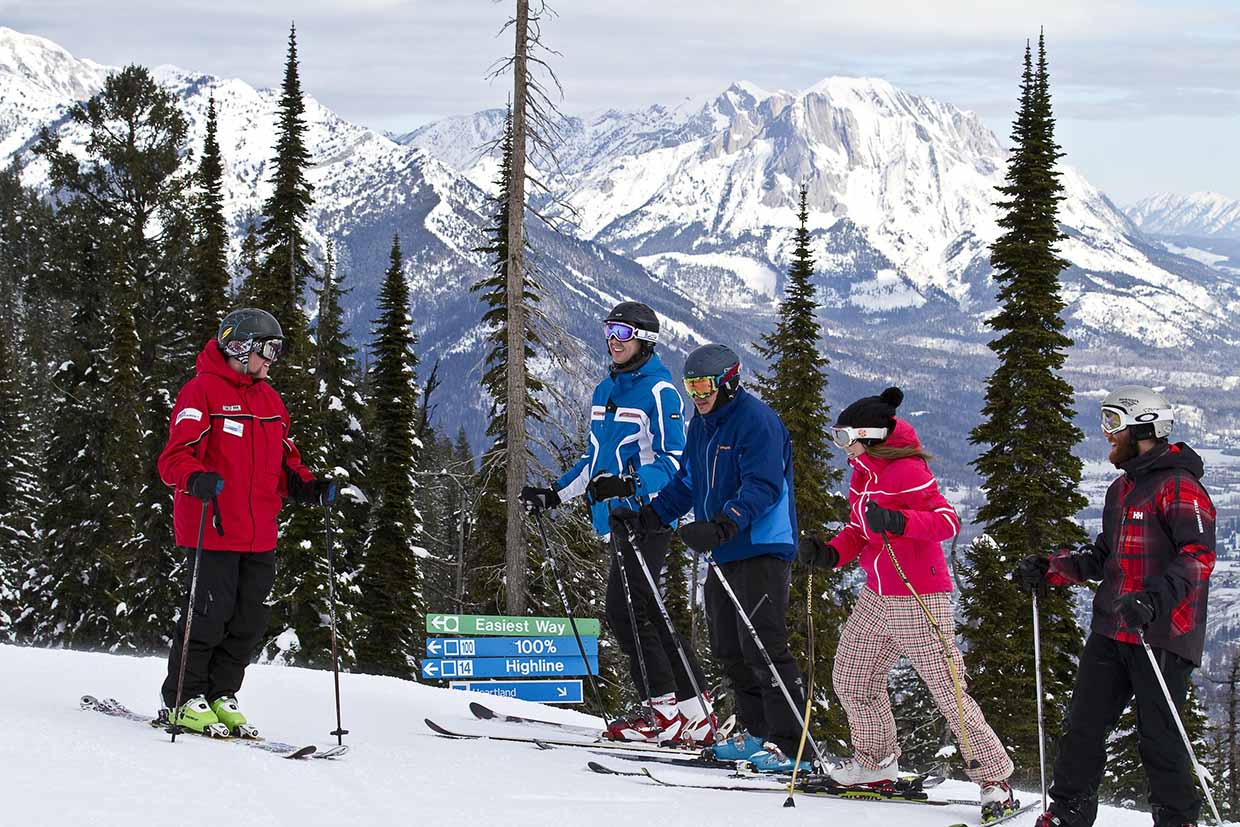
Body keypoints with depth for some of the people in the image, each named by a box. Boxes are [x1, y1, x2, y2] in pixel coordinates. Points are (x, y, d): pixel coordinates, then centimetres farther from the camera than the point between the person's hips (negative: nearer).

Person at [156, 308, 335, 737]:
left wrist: (307, 486, 5)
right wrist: (197, 479, -34)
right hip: (213, 529, -8)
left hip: (259, 536, 8)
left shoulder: (269, 399, 19)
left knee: (251, 620, 8)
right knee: (210, 614, -7)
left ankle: (218, 697, 20)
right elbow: (175, 457, -14)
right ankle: (182, 702, 6)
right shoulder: (202, 391, -6)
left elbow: (283, 461, 25)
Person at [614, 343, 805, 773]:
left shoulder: (756, 421, -14)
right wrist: (647, 516, 11)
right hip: (724, 553, 10)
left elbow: (762, 486, -24)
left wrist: (721, 526, -35)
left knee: (762, 646, -14)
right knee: (729, 648, 12)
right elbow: (687, 483, 24)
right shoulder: (702, 424, 16)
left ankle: (789, 744, -13)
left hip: (763, 548, -10)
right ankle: (756, 733, 22)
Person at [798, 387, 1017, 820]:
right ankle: (877, 760, 35)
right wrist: (829, 554, 1)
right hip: (876, 597, 9)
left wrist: (898, 522, -38)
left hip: (919, 600, -9)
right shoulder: (862, 472, 10)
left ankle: (996, 781, 0)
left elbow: (948, 520, -24)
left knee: (948, 693, -8)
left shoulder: (908, 470, -17)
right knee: (851, 679, 16)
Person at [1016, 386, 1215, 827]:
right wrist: (1049, 569, 15)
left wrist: (1155, 600, -33)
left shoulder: (1179, 486, -10)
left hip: (1162, 636, -8)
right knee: (1083, 725, 8)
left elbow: (1199, 555, -21)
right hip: (1110, 632, 8)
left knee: (1158, 737, -4)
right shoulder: (1122, 489, 19)